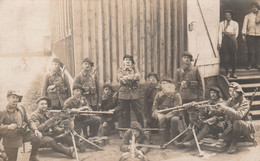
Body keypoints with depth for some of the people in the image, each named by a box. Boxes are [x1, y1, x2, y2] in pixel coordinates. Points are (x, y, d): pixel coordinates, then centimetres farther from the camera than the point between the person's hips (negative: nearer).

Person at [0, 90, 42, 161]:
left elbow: (28, 122, 5)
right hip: (11, 141, -5)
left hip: (22, 135, 5)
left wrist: (35, 130, -10)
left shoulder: (21, 109, -1)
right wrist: (8, 127, -34)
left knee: (37, 135, -4)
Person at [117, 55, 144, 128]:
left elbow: (138, 77, -8)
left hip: (134, 94, 1)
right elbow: (121, 81, -8)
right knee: (125, 114, 5)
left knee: (138, 112, 0)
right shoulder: (120, 70, 10)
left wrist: (126, 77, -12)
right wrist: (132, 78, -13)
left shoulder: (134, 69, 13)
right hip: (123, 94, -1)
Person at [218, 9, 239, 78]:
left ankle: (233, 72, 11)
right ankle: (227, 72, 8)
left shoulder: (235, 23, 13)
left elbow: (236, 34, 12)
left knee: (234, 57, 0)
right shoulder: (221, 23, 11)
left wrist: (227, 33, 5)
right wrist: (219, 43, -6)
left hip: (232, 40, 1)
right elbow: (220, 33, 3)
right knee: (225, 57, -4)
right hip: (224, 41, 0)